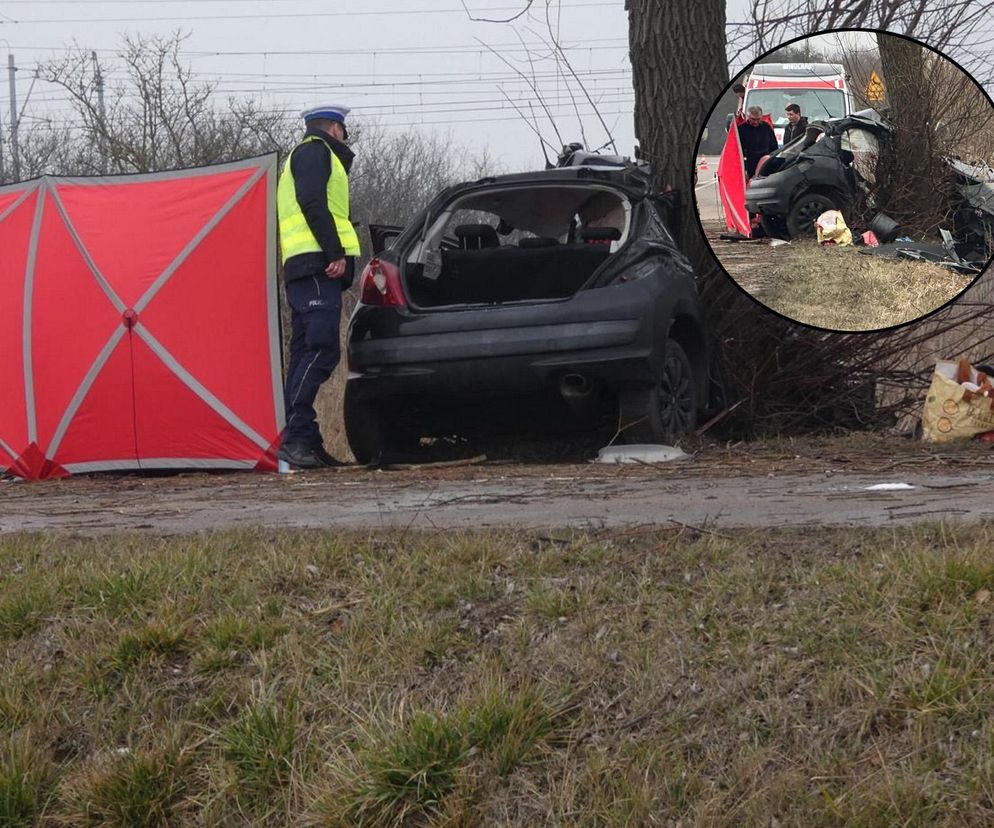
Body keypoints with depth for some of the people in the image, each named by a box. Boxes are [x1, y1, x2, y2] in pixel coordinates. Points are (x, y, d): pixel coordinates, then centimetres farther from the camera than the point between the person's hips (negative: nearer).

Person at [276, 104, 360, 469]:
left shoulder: (299, 157, 33)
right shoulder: (316, 151, 2)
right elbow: (313, 204, -13)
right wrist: (336, 253, -19)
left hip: (300, 268, 11)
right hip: (317, 265, -11)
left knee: (305, 353, 7)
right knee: (321, 350, -18)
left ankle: (305, 442, 5)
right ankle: (295, 437, -27)